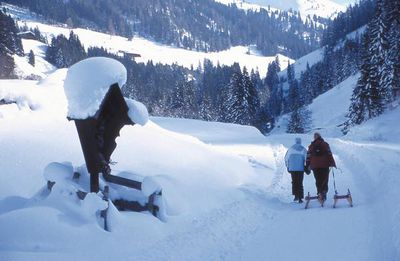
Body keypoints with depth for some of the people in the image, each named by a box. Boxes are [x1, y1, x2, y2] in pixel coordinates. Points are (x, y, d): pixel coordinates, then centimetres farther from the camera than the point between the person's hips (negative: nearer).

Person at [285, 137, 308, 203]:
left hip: (292, 168, 1)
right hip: (300, 168, -1)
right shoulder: (303, 149, 1)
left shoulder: (290, 149, 5)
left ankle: (296, 195, 9)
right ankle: (300, 198, -3)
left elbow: (286, 158, 6)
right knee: (300, 183, 3)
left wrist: (288, 167, 15)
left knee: (294, 182, 15)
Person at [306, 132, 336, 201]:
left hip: (315, 166, 1)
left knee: (318, 181, 8)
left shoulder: (311, 146, 6)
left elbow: (308, 156, 5)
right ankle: (324, 191, -16)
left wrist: (307, 165, 11)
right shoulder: (325, 144, 2)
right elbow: (329, 154, -4)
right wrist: (332, 163, -1)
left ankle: (320, 192, -1)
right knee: (325, 179, 4)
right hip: (325, 165, -1)